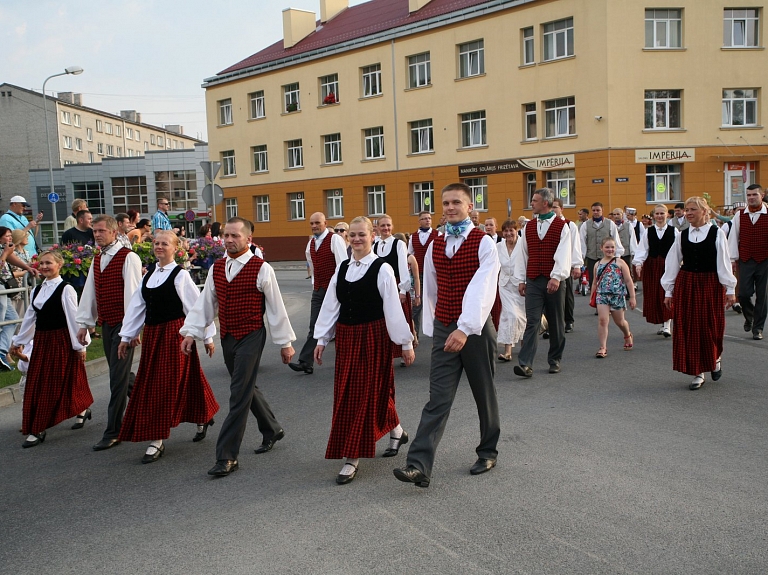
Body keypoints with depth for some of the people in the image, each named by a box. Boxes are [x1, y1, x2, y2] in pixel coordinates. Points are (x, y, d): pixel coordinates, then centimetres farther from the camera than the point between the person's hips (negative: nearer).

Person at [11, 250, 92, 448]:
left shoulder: (66, 289, -10)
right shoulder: (37, 290, 11)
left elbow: (73, 318, -13)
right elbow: (29, 318, 17)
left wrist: (79, 345, -13)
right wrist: (18, 342, 20)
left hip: (61, 341, -7)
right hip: (41, 341, 7)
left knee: (61, 383, -1)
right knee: (36, 384, 7)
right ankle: (35, 429, 17)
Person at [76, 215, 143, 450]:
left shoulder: (128, 258, -11)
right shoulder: (97, 259, 14)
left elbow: (132, 292, -15)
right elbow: (89, 292, 16)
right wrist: (84, 323, 14)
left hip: (123, 323, -8)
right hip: (106, 323, 8)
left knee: (118, 377, -5)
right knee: (120, 375, 14)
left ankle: (113, 431, 1)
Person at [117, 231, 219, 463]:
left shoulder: (180, 275, -8)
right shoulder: (148, 276, 12)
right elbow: (136, 307, 15)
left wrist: (207, 336, -7)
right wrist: (126, 336, 13)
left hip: (175, 333, -7)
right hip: (152, 334, 8)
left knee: (167, 385, -5)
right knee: (150, 385, 12)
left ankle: (158, 440, 6)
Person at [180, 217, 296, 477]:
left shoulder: (261, 269, -10)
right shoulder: (216, 268, 7)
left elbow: (276, 308, -5)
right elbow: (205, 303, 11)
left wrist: (285, 342, -1)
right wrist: (191, 332, 2)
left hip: (251, 337, -6)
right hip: (227, 337, 6)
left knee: (239, 395, -7)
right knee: (247, 390, 17)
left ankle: (227, 456, -1)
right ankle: (272, 430, 38)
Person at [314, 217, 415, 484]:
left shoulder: (382, 269, -8)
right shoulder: (342, 268, 8)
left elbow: (393, 308, -9)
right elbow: (330, 305, 9)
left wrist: (406, 343, -6)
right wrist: (321, 339, 8)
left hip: (373, 337, -6)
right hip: (346, 337, 6)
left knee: (367, 394, -2)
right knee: (346, 395, 11)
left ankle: (352, 459, 7)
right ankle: (396, 431, 31)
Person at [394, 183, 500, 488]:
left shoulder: (484, 243, -8)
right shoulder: (435, 245, 8)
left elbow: (482, 290, -20)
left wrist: (465, 329, -29)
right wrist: (431, 329, 16)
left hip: (475, 330, -3)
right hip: (443, 330, 3)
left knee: (484, 394, 12)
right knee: (437, 400, -3)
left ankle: (488, 452, 31)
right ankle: (419, 465, -7)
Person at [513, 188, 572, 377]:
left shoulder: (562, 226, -1)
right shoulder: (529, 227, 11)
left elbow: (563, 255, -11)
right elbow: (523, 254, 12)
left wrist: (556, 277, -22)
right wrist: (520, 280, 7)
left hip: (554, 282, -2)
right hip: (533, 282, 2)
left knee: (556, 323, 8)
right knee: (532, 322, -6)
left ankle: (554, 360, 23)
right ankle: (525, 364, -12)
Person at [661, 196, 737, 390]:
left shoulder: (717, 233, -3)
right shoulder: (682, 235, 5)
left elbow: (724, 263, -4)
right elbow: (672, 263, 7)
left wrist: (730, 289, -7)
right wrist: (669, 291, 6)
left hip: (710, 285, -2)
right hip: (685, 284, 3)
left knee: (710, 326, 4)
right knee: (688, 328, 1)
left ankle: (715, 359, 35)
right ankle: (698, 373, 11)